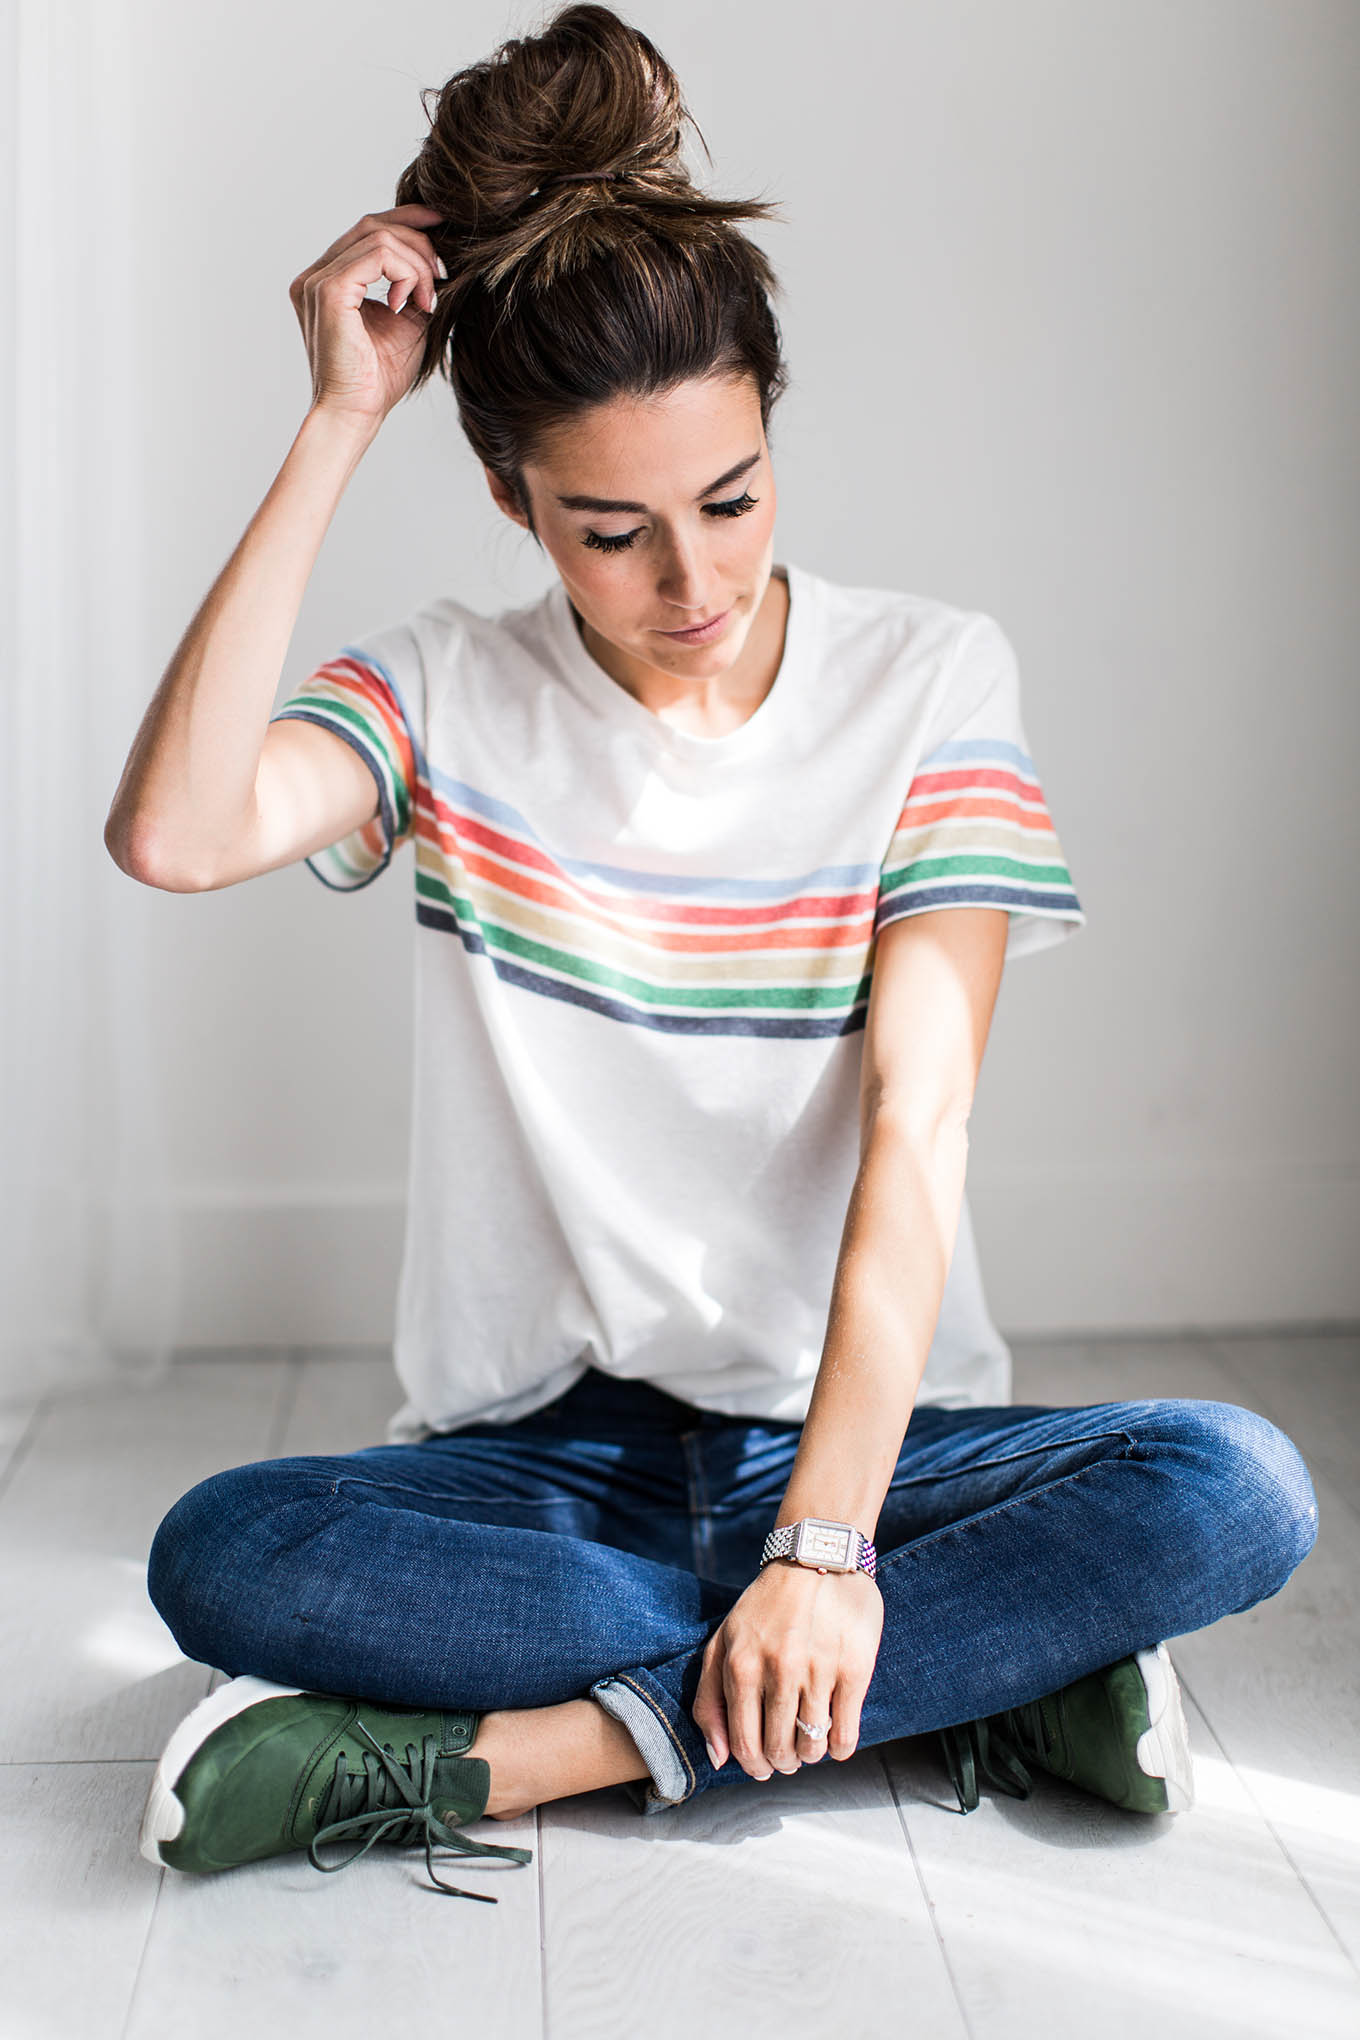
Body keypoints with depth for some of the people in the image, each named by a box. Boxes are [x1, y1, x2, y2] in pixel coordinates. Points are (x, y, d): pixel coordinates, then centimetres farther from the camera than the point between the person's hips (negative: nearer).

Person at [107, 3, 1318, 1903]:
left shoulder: (931, 678, -3)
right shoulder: (450, 695, 1)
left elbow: (919, 1119, -12)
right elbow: (175, 832, -21)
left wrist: (828, 1539, -22)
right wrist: (338, 423, -16)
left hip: (862, 1427, 0)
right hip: (543, 1454, 1)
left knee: (1238, 1490, -27)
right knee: (222, 1554, -28)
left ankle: (476, 1758, -24)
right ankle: (986, 1670, -20)